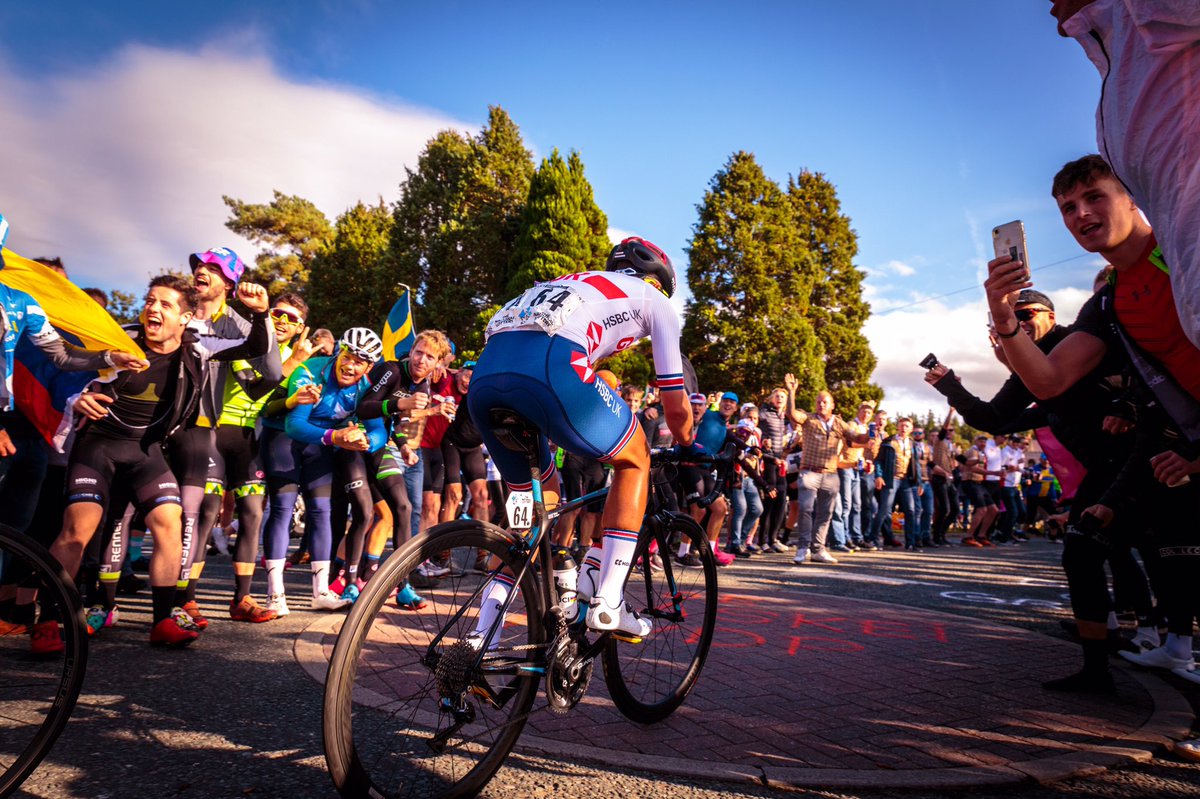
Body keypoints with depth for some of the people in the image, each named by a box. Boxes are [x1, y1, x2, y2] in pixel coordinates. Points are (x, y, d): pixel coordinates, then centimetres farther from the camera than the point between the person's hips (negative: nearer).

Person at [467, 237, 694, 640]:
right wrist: (687, 449, 40)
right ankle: (607, 602, 11)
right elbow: (675, 404, 22)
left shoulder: (580, 284, 42)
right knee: (635, 460, 19)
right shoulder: (653, 298, 25)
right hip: (550, 368, -6)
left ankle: (484, 630, 20)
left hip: (484, 375, 7)